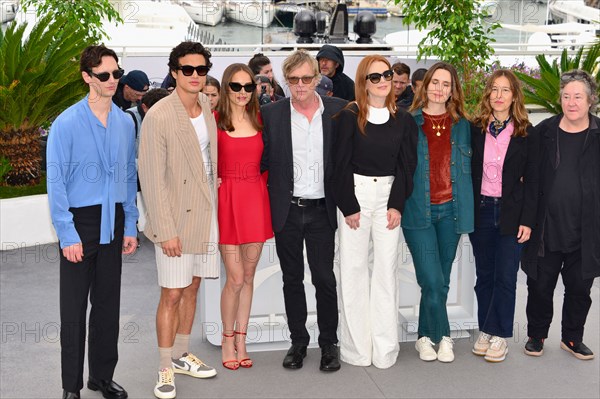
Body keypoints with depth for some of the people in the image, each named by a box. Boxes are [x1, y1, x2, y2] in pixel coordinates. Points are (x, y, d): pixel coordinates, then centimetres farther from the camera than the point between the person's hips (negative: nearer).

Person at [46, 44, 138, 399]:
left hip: (113, 222, 4)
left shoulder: (125, 123, 4)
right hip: (80, 222, -4)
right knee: (74, 307, 3)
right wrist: (68, 235, -13)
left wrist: (130, 226, 8)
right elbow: (56, 183, -10)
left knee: (108, 303, 13)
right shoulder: (67, 124, -11)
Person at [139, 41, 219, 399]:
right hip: (177, 219, -6)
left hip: (207, 213, 6)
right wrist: (166, 231, -18)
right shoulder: (159, 117, -15)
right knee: (172, 294, -1)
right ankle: (166, 370, 11)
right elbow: (152, 178, -16)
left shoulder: (208, 106, 5)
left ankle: (182, 355, 30)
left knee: (192, 287, 16)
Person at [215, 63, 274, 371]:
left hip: (256, 199, 4)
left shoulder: (258, 119, 9)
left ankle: (241, 340, 21)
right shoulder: (214, 120, -4)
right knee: (236, 278, -4)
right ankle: (228, 339, 16)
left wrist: (260, 184, 3)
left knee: (248, 276, 9)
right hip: (228, 199, -4)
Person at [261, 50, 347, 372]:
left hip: (321, 210, -1)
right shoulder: (271, 113, -1)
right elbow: (263, 160, 4)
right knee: (292, 279, 11)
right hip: (286, 210, 1)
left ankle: (329, 343, 20)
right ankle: (298, 342, 25)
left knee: (324, 279, 4)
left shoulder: (338, 110, -1)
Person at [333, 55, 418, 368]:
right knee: (354, 269, 1)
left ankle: (384, 349, 9)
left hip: (388, 195, 2)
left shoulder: (403, 120, 7)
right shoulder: (349, 116, -2)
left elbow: (406, 165, 5)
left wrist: (397, 205, -4)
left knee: (386, 270, 2)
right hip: (354, 194, -2)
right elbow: (341, 164, -4)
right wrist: (348, 207, -8)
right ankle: (356, 349, 9)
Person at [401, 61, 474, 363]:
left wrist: (465, 211, 6)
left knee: (441, 281, 8)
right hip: (419, 211, -3)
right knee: (432, 281, -8)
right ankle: (442, 336, 11)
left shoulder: (462, 126, 8)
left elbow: (469, 169, 14)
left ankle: (425, 336, 23)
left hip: (450, 210, 3)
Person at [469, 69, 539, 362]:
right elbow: (467, 171, 5)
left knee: (505, 277, 1)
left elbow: (531, 180, -1)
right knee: (484, 275, 11)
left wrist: (527, 220, -6)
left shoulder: (526, 133, -1)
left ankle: (499, 335, 12)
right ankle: (485, 331, 22)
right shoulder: (475, 129, 3)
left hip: (510, 213, -2)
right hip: (480, 210, 2)